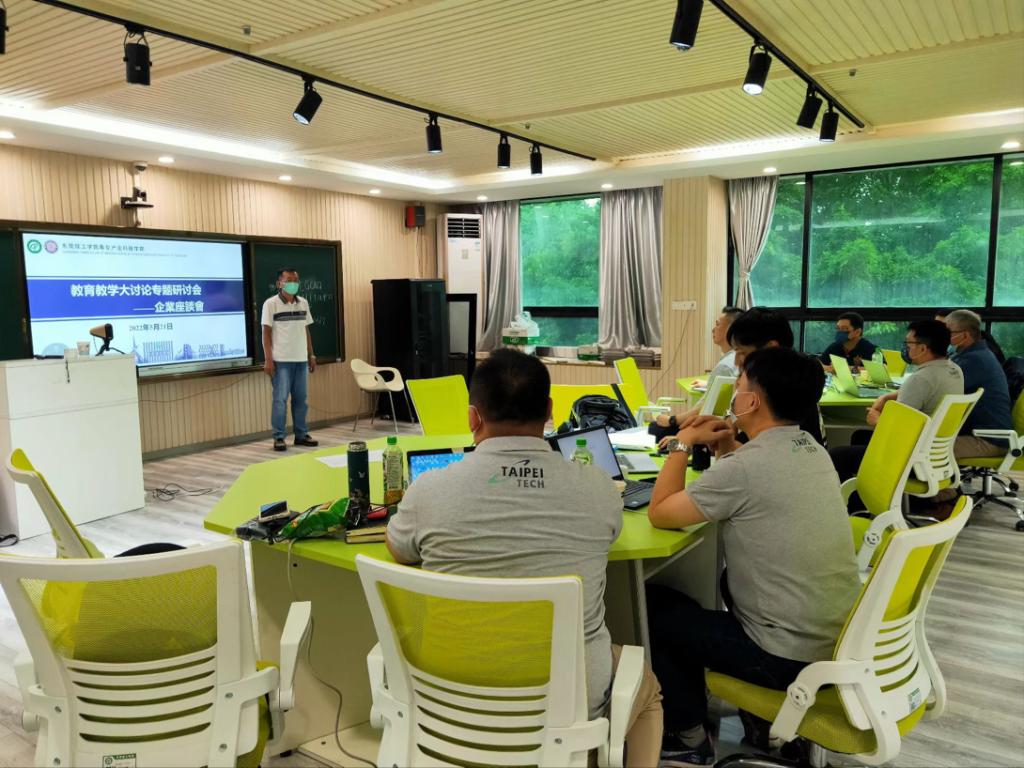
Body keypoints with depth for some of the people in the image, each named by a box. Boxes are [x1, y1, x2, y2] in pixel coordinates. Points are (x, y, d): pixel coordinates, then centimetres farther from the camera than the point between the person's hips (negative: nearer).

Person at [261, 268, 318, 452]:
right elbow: (266, 332, -6)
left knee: (301, 399, 9)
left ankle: (301, 435, 18)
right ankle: (279, 438, 5)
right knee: (280, 399, -2)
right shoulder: (271, 304, -4)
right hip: (281, 360, -5)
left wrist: (311, 355, 12)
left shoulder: (303, 303, 10)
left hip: (301, 360, 5)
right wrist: (268, 359, -12)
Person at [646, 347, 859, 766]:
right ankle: (762, 711, 38)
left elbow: (660, 513, -14)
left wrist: (682, 444, -3)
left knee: (653, 605, 7)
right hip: (842, 641, 8)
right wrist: (726, 446, 8)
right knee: (732, 581, 31)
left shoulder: (745, 466, -25)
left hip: (794, 658, -8)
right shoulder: (811, 449, 2)